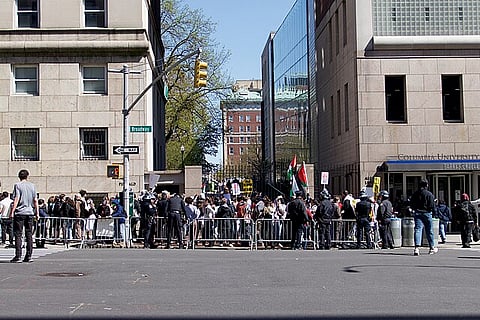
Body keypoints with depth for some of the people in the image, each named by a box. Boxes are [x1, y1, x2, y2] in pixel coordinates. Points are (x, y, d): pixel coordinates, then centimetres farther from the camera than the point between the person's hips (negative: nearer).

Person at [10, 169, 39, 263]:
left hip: (20, 213, -4)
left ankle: (18, 256, -5)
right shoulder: (32, 186, 8)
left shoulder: (17, 185, -3)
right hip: (30, 213, 4)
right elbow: (35, 200, 8)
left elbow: (16, 199, -11)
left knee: (18, 234, -1)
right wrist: (37, 212, 14)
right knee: (29, 234, 7)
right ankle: (29, 256, 6)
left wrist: (12, 212, -10)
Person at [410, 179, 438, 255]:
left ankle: (417, 247, -22)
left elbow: (411, 204, 10)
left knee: (418, 229, -5)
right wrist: (433, 211, 8)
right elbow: (432, 205, -10)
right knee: (429, 231, 10)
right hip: (426, 213, -2)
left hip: (417, 213, 2)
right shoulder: (429, 194, -8)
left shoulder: (415, 194, 5)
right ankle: (432, 248, 23)